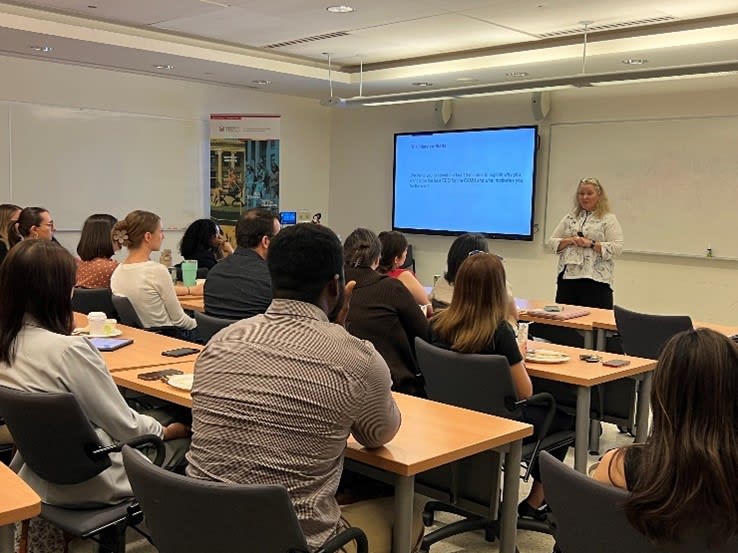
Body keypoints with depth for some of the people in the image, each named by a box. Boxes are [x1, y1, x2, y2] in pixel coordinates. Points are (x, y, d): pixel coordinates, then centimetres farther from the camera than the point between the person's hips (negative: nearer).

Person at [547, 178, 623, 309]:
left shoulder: (609, 219, 2)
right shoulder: (570, 217, 15)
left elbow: (617, 248, -7)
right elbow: (552, 242, 13)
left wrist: (591, 244, -15)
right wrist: (568, 241, -6)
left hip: (595, 280, -4)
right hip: (567, 277, 4)